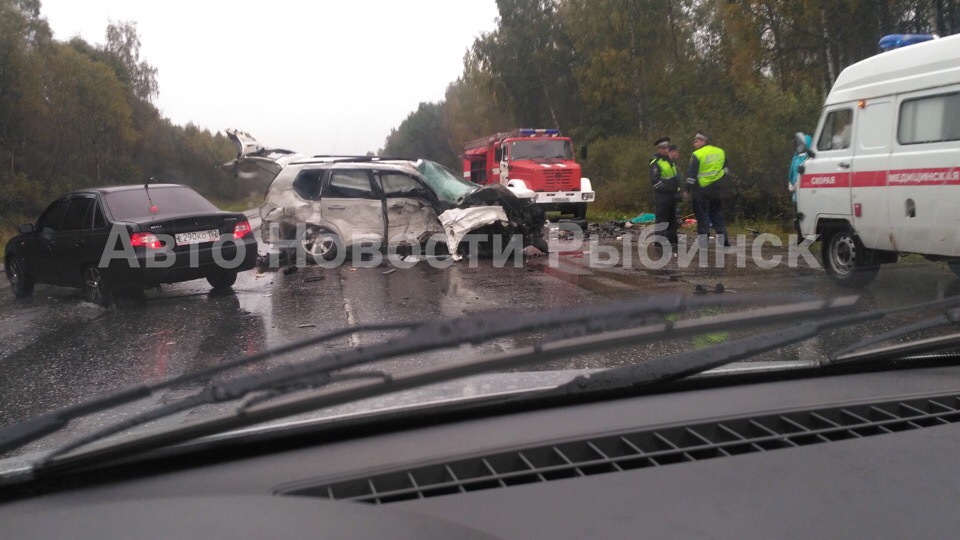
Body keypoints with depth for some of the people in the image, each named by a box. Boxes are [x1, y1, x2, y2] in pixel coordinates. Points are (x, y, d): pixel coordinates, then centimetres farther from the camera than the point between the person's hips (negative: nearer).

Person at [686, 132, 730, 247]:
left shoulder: (697, 155, -12)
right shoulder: (721, 152, 8)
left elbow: (691, 174, -15)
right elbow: (726, 170, 14)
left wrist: (688, 189, -7)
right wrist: (721, 184, 22)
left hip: (701, 190, -5)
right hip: (717, 189, 5)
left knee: (702, 215, 1)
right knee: (717, 213, 14)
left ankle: (702, 241, 0)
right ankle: (722, 239, 13)